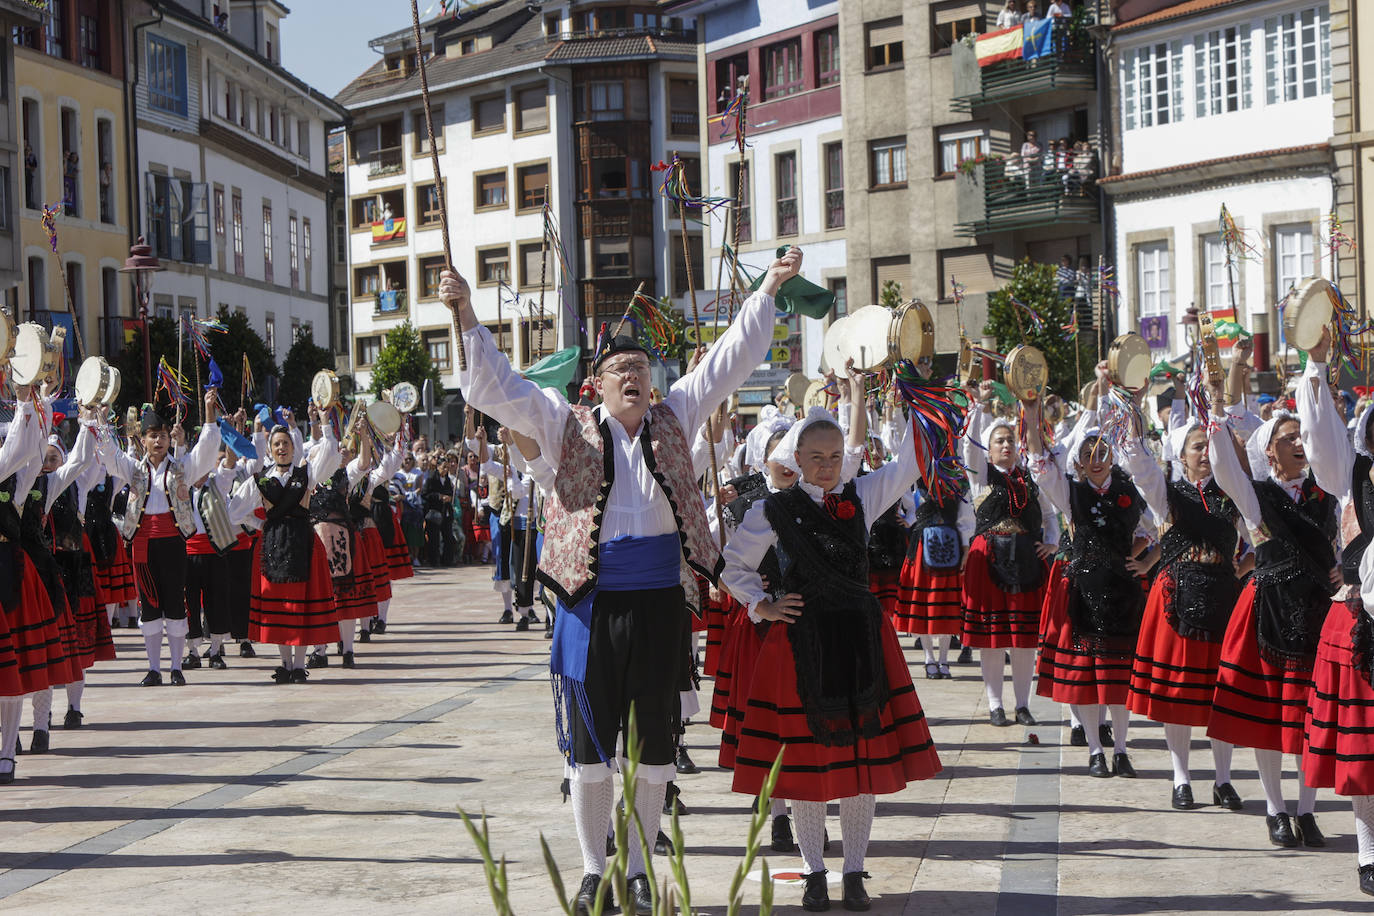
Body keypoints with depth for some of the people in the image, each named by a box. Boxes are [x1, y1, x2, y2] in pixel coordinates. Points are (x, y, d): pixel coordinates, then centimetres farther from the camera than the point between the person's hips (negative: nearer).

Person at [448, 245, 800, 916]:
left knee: (654, 745, 8)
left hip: (658, 603, 2)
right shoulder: (568, 427, 3)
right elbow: (493, 388, -4)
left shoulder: (674, 419, 9)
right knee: (589, 745, 5)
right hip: (590, 603, -2)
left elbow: (729, 360, 11)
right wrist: (466, 317, -15)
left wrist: (768, 290, 8)